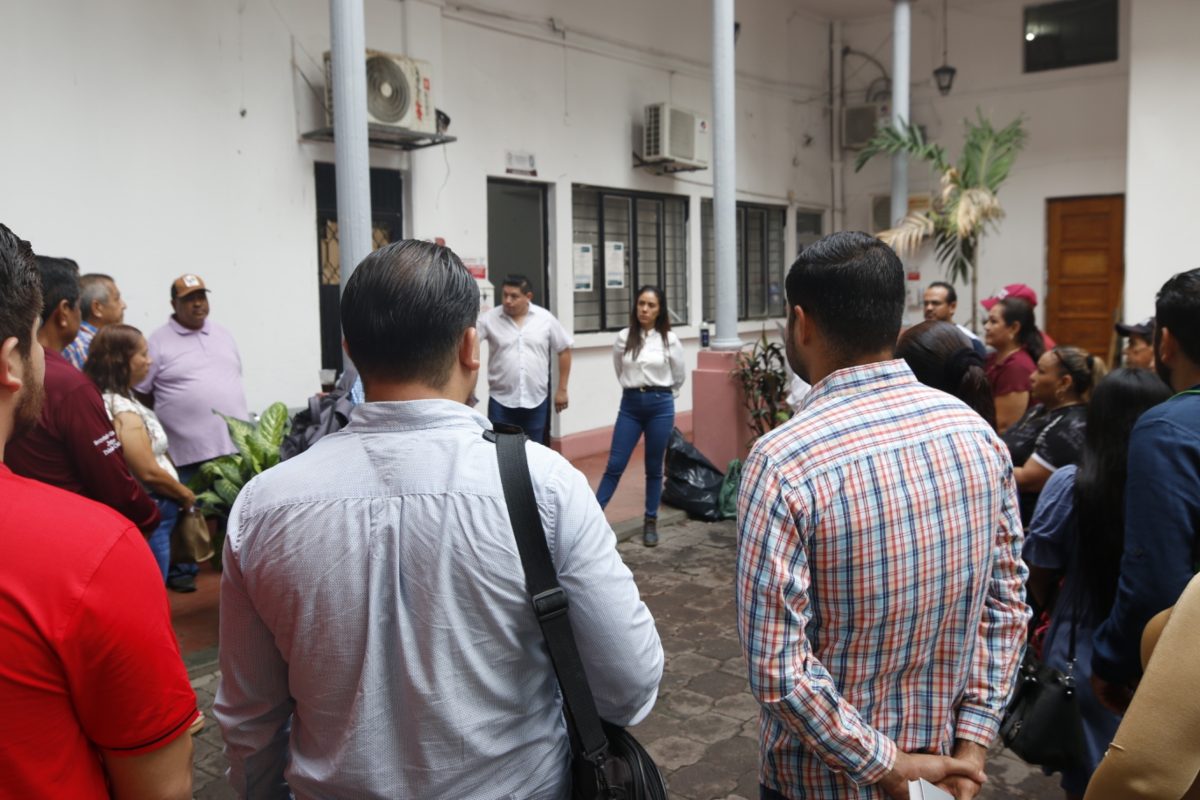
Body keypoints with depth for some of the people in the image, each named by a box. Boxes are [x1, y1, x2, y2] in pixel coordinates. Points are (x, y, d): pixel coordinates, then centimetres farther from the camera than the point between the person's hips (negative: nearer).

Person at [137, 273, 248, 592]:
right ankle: (181, 570, 19)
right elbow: (141, 394, -1)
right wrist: (171, 416, 1)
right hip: (186, 447, -5)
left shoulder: (224, 335, 13)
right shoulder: (159, 342, -4)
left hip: (234, 442, 5)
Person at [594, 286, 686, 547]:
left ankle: (651, 522, 19)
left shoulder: (669, 340, -3)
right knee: (615, 465, -1)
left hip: (660, 406, -1)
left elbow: (679, 376, 10)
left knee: (654, 468, 7)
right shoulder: (623, 338, 0)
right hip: (630, 405, 1)